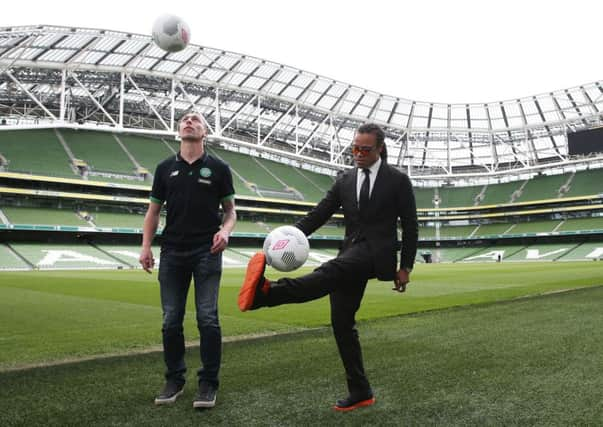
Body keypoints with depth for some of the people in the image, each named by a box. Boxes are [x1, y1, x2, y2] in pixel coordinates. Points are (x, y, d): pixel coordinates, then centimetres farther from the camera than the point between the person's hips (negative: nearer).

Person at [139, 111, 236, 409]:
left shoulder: (218, 168, 4)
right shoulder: (165, 168, 10)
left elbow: (230, 210, 8)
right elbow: (153, 210, 13)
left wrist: (225, 231, -13)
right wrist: (146, 246, 2)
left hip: (207, 253, -2)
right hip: (172, 253, 3)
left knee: (207, 318, -5)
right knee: (171, 321, 5)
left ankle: (208, 383, 8)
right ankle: (174, 380, 21)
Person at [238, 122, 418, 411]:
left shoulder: (398, 180, 1)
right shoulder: (345, 180, 14)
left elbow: (410, 226, 3)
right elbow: (319, 214, 6)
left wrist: (405, 267, -2)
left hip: (377, 252, -6)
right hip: (352, 255, 6)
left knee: (331, 270, -36)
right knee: (341, 323, 3)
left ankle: (266, 292, -58)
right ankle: (360, 392, 14)